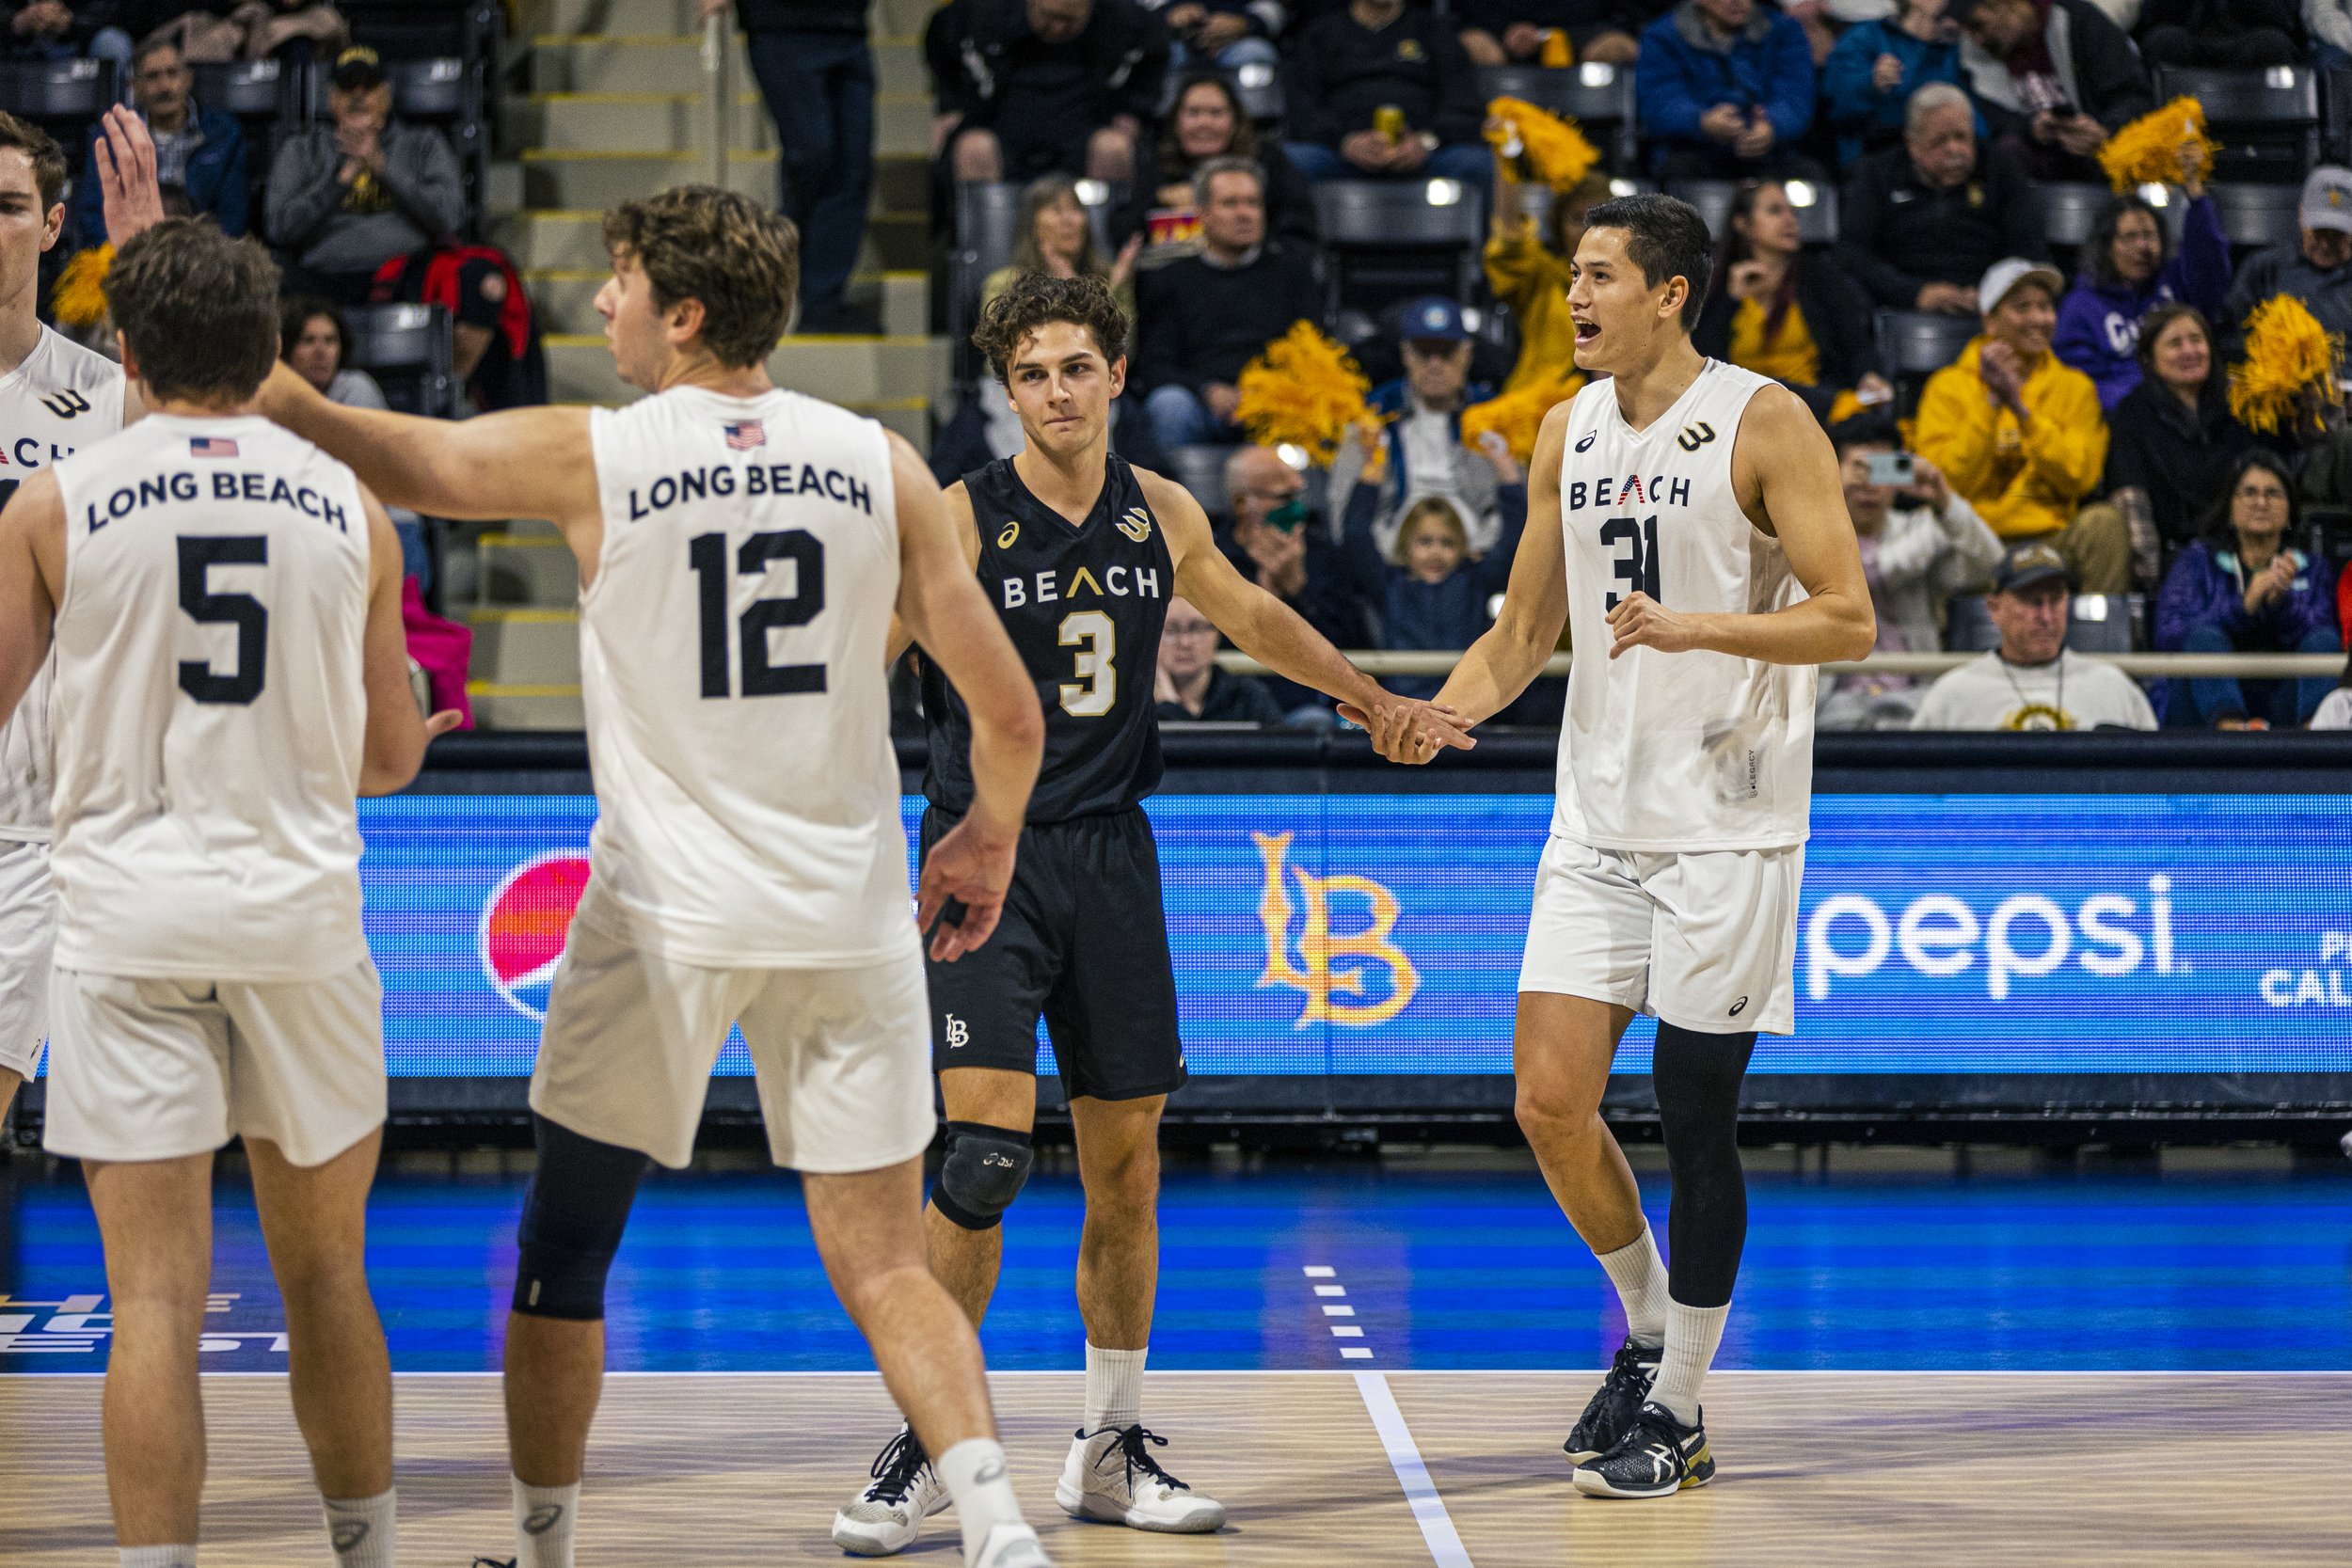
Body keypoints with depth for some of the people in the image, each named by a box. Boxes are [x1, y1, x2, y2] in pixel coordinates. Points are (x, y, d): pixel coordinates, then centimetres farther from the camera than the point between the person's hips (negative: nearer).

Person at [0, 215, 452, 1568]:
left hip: (129, 917, -2)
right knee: (326, 1274, 16)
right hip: (304, 913, 2)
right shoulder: (351, 510, 4)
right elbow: (394, 756, 10)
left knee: (158, 1294, -3)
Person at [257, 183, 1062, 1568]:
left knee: (566, 1249, 15)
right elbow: (1010, 715, 1)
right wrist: (989, 838, 21)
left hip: (665, 916, -2)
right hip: (848, 911, 2)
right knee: (883, 1266, 6)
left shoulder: (590, 457, -6)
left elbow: (377, 451, 3)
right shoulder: (881, 462, 1)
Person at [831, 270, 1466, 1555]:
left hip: (1110, 856, 5)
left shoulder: (1160, 516, 7)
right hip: (986, 854, -5)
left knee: (1127, 1163, 7)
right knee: (986, 1149, -16)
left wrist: (1378, 701, 35)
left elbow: (1252, 617, 26)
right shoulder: (962, 521, -7)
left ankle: (1111, 1449, 20)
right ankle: (923, 1447, -5)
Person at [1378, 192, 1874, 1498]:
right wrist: (1438, 714, -2)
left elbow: (1848, 619, -11)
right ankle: (1648, 1331, 22)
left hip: (1726, 826, -6)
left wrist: (1695, 627, -24)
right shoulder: (1569, 432, 11)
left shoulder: (1763, 423, -8)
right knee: (1551, 1103, -1)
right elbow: (1525, 629, 17)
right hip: (1598, 816, 6)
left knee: (1695, 1121, -1)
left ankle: (1676, 1408, 11)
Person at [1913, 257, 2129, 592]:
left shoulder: (2075, 388, 15)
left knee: (2102, 522, -30)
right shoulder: (1948, 387, 8)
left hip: (2053, 536, 1)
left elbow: (2081, 478, -2)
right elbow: (1946, 482, -6)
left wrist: (2021, 408, -9)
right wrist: (1991, 402, -9)